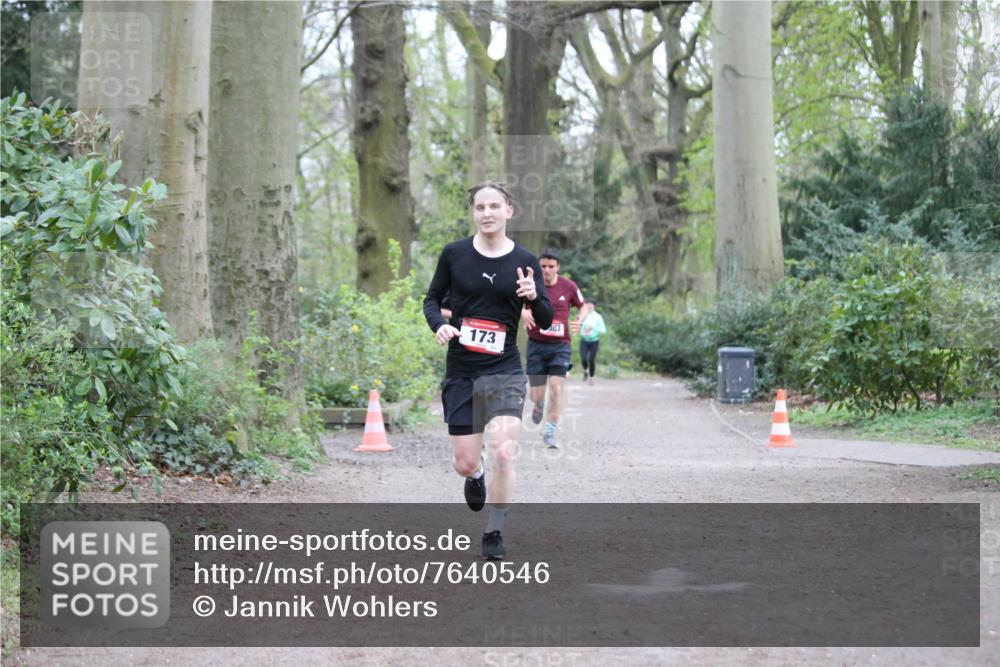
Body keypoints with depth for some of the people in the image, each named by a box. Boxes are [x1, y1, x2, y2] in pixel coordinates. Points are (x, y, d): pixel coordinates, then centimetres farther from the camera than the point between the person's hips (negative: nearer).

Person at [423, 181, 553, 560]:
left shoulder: (524, 262, 0)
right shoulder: (454, 254, 0)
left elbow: (545, 322, 1)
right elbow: (432, 298, 10)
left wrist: (534, 297, -21)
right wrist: (438, 325, -11)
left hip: (504, 372, -1)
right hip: (460, 372, 1)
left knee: (502, 452, -16)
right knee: (464, 463, 5)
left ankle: (494, 534, 2)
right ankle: (476, 475, 45)